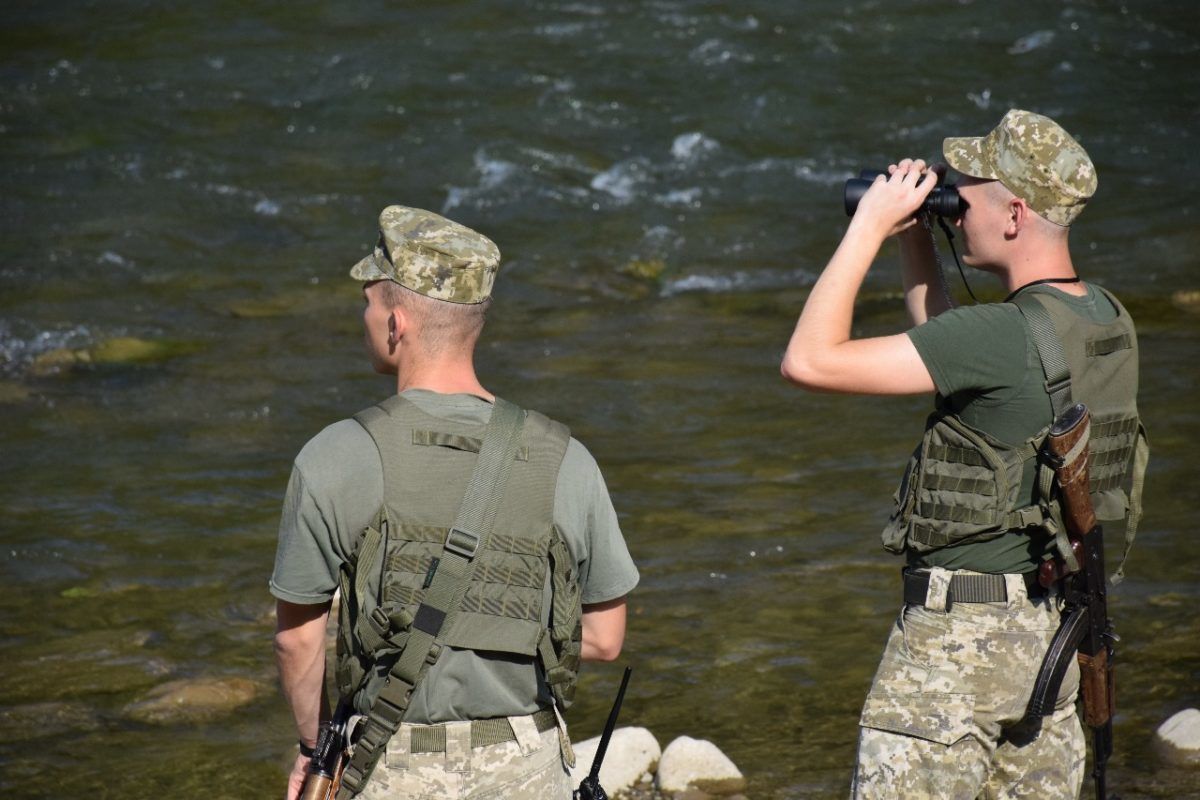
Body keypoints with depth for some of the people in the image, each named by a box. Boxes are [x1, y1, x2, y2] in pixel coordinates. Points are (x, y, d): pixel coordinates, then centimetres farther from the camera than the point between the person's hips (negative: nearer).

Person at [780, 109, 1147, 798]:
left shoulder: (1009, 335, -24)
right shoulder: (1108, 321, 5)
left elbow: (810, 361, -23)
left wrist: (869, 229, -14)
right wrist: (916, 246, 15)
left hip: (963, 633, -9)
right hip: (1056, 628, 9)